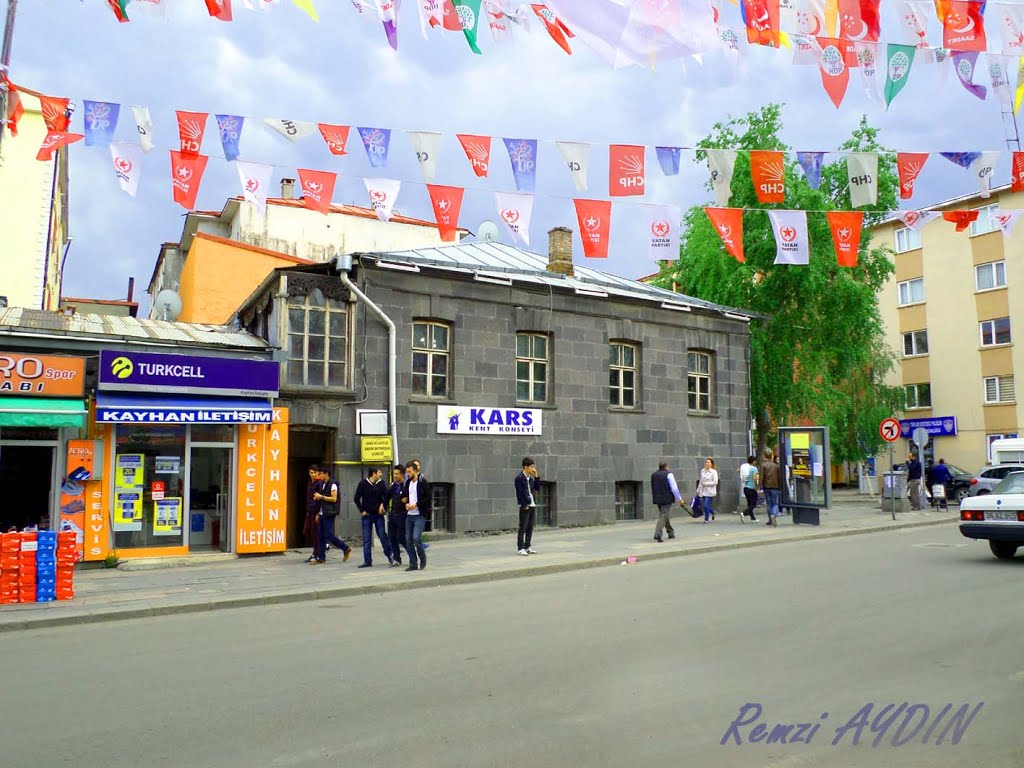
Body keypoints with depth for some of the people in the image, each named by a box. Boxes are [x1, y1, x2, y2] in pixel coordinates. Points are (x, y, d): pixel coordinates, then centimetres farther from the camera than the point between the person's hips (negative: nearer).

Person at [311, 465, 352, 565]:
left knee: (328, 535, -10)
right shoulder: (322, 484, 16)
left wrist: (321, 497, -17)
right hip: (322, 514, 9)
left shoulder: (332, 484, -10)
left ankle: (346, 549, 3)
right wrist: (318, 513, 16)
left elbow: (334, 499, -18)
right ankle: (321, 558, 9)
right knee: (320, 536, 5)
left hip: (329, 514, -9)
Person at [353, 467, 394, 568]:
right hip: (367, 515, 0)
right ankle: (367, 561, 8)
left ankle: (389, 555, 18)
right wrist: (362, 510, -3)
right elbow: (356, 498, 0)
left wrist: (383, 506, -12)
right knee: (366, 539, 2)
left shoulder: (381, 483, 0)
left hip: (378, 514, 0)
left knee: (382, 535, 0)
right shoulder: (363, 483, -4)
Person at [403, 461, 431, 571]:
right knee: (408, 540, 5)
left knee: (416, 538, -16)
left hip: (420, 515, -7)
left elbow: (428, 497, -10)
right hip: (409, 515, 7)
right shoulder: (407, 483, 12)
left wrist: (416, 504, -18)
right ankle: (413, 563, 14)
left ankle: (423, 561, 4)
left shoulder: (422, 482, -8)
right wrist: (406, 503, -1)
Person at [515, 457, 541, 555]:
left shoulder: (531, 478, 12)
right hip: (525, 506, -7)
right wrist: (524, 505, -16)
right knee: (523, 528, -3)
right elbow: (519, 493, -14)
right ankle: (521, 548, 1)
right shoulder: (519, 478, -11)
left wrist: (536, 477, 4)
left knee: (530, 528, 11)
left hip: (532, 505, 7)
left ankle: (527, 547, 18)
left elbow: (537, 488, 12)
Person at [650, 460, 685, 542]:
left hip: (657, 499, 7)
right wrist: (679, 499, -6)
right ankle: (657, 534, -16)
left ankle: (671, 532, 33)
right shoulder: (669, 474, -9)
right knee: (663, 517, -6)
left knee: (664, 515, 20)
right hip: (667, 499, -6)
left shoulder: (653, 475, 10)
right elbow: (674, 489, -12)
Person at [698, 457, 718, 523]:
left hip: (710, 492, -5)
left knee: (706, 505, -9)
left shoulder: (714, 472, -7)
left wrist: (706, 483, -14)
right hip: (703, 491, 5)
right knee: (703, 506, 7)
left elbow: (715, 482, -11)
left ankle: (706, 519, 9)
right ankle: (712, 512, 35)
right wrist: (698, 490, 19)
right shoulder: (702, 471, 9)